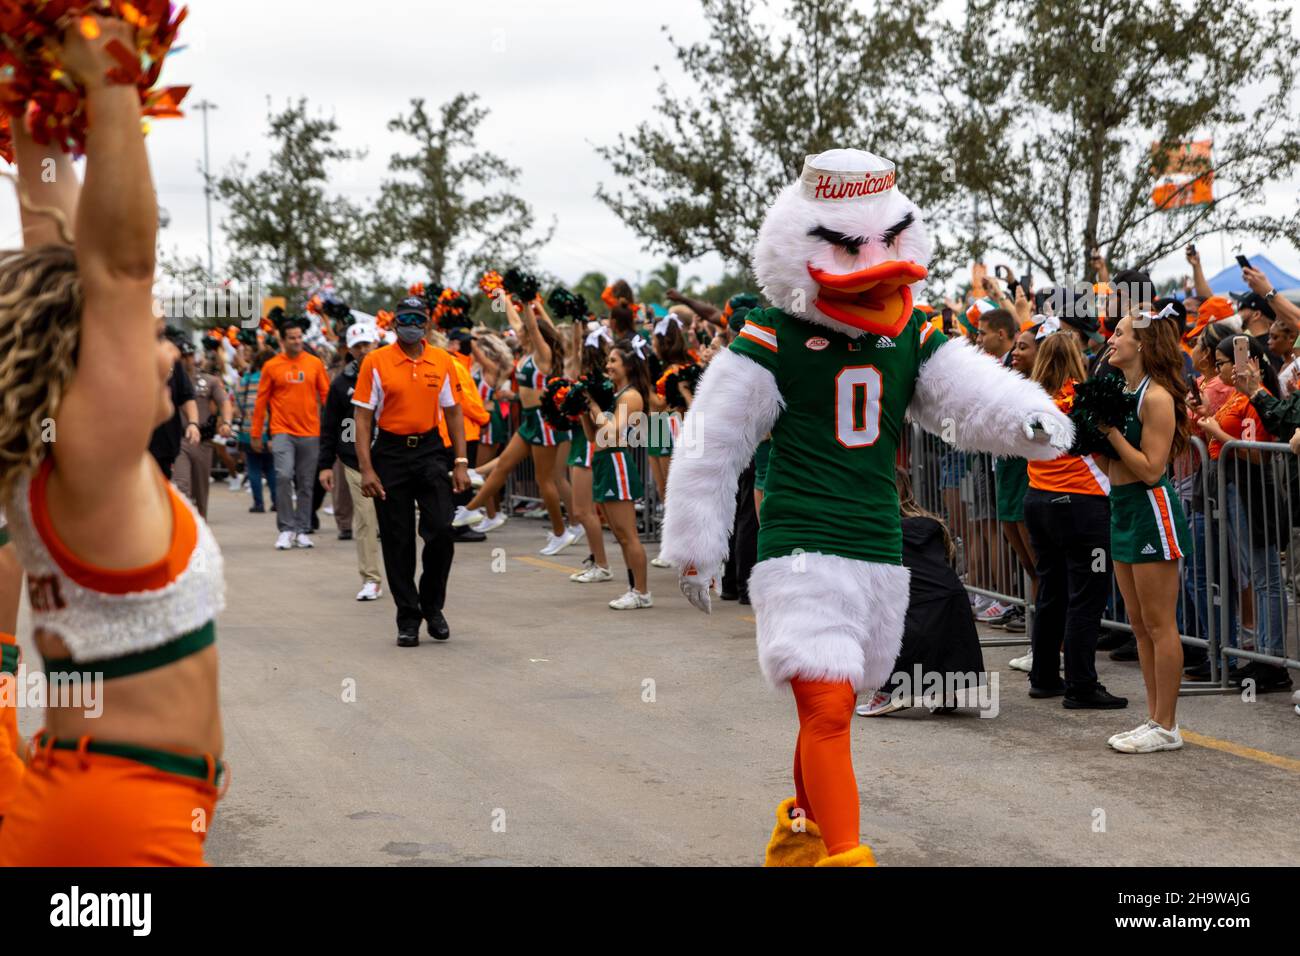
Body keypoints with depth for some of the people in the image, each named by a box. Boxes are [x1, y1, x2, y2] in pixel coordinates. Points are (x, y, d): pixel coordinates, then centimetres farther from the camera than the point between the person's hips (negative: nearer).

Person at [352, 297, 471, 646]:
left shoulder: (442, 361, 5)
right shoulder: (375, 362, -2)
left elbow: (453, 412, 10)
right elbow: (363, 418, -3)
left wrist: (460, 463, 3)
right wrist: (366, 469, -10)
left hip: (431, 451, 1)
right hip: (390, 454, -1)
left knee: (441, 531, -8)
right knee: (397, 541, 2)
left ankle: (432, 605, 14)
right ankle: (408, 617, 14)